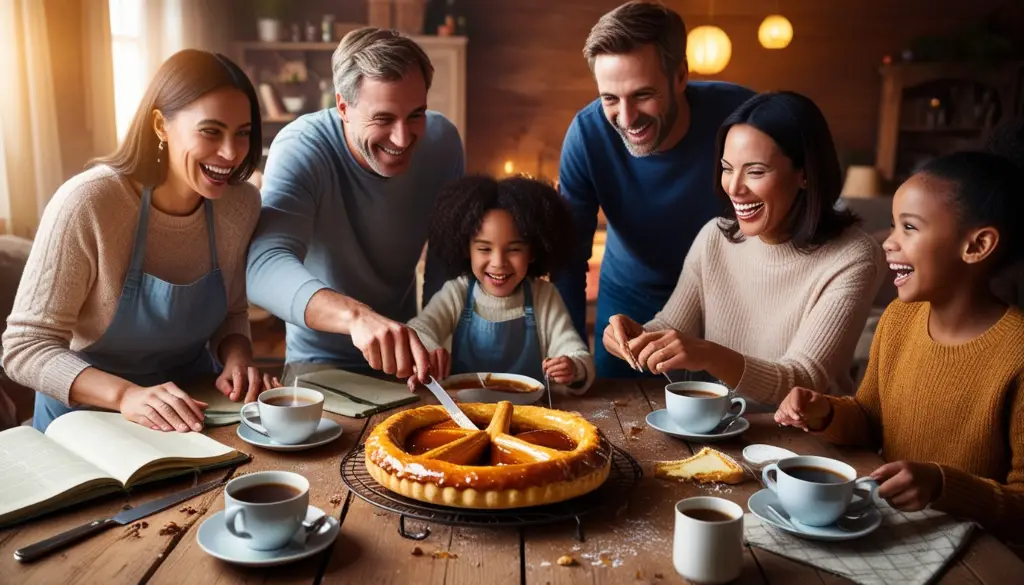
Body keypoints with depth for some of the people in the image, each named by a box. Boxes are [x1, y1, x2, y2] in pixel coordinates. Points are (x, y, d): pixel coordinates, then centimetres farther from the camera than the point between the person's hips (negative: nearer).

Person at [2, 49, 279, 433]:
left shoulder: (241, 204, -8)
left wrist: (236, 357, -14)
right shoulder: (87, 203, -21)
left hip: (193, 412, 2)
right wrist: (125, 394, -33)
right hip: (88, 415, -1)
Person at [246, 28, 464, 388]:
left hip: (403, 355, 3)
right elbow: (264, 266, -38)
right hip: (320, 360, -3)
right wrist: (356, 316, -55)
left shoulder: (441, 139, -11)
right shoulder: (301, 148, -23)